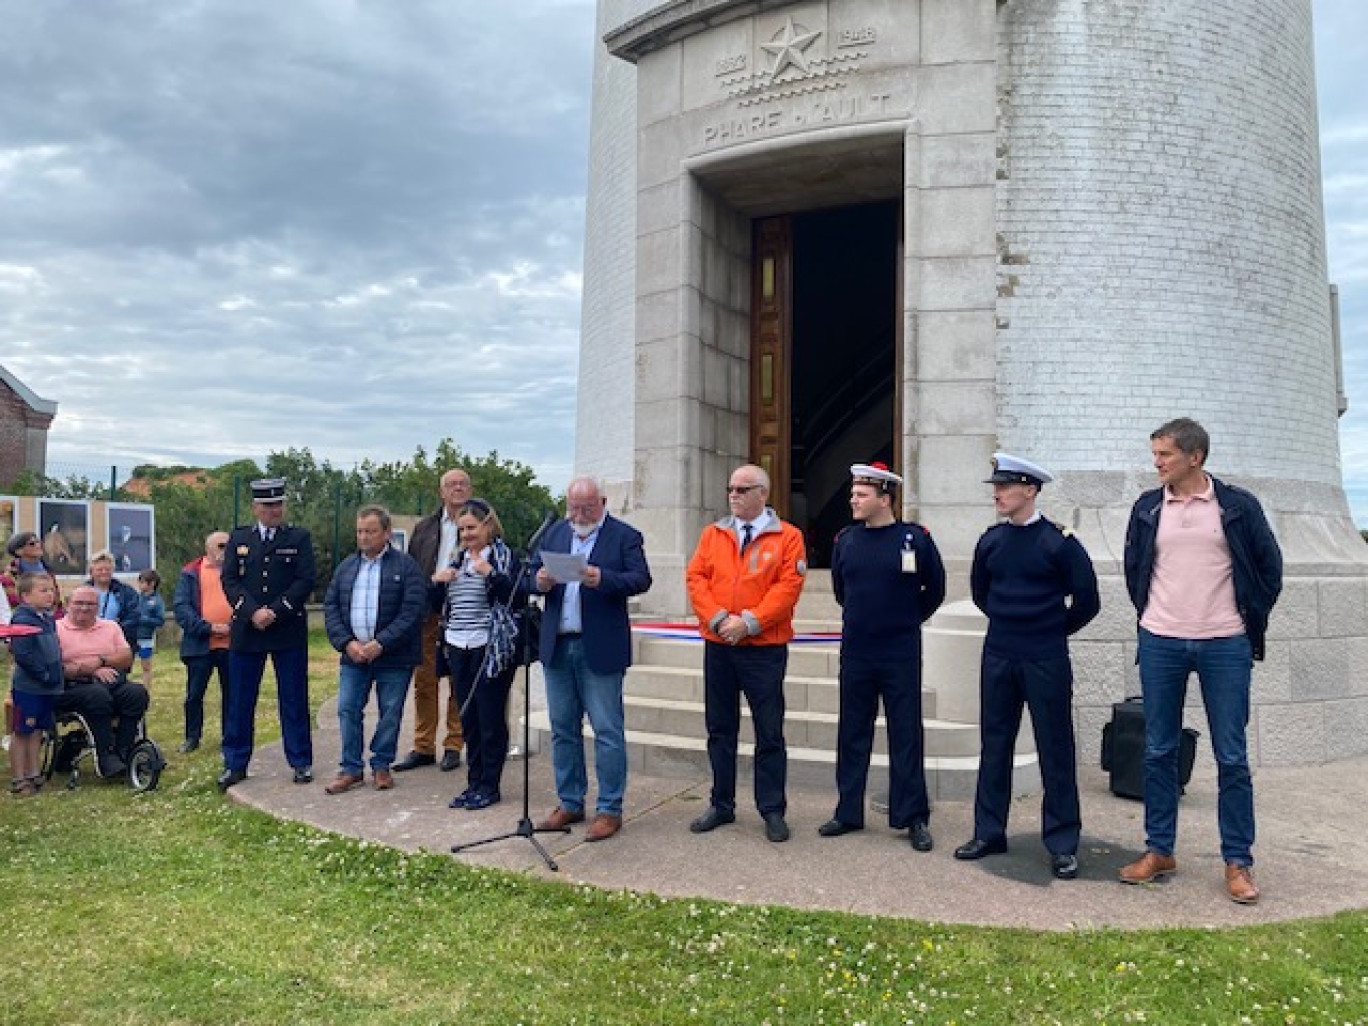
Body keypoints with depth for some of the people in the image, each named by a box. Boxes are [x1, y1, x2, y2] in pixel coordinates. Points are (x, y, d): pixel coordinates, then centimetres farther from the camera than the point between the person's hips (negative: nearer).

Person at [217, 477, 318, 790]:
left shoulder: (299, 538, 4)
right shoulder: (238, 539, 10)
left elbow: (305, 581, -5)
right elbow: (229, 580, 2)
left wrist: (274, 612, -14)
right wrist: (253, 612, -13)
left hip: (289, 631, -2)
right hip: (245, 631, 2)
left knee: (294, 700, 4)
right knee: (239, 701, 6)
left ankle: (301, 762, 13)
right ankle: (235, 764, 16)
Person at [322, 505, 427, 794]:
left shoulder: (405, 566, -5)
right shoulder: (346, 566, 11)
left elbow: (412, 611, -13)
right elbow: (330, 607, 7)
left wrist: (381, 644, -18)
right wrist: (347, 642, -8)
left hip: (394, 657, -4)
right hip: (353, 653, 4)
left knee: (390, 713, 5)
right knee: (348, 710, 2)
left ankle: (381, 766, 19)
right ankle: (351, 769, 13)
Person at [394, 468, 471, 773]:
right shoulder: (423, 528, 12)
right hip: (428, 613, 3)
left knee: (460, 684, 4)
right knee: (424, 682, 6)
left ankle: (454, 745, 15)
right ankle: (423, 747, 16)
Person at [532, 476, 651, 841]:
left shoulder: (625, 536, -2)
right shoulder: (555, 533, 13)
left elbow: (641, 579, -13)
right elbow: (533, 573, 11)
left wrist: (602, 579, -29)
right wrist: (540, 581, -12)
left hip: (599, 648, -5)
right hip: (557, 646, 5)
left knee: (608, 731, 0)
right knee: (563, 729, 13)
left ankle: (609, 810, 9)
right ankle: (570, 804, 25)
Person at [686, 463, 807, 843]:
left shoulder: (787, 537, -1)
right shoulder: (712, 534, 9)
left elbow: (788, 586, -10)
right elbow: (696, 578, 2)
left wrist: (749, 622, -17)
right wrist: (718, 618, -13)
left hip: (765, 648, -3)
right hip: (718, 645, 4)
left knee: (769, 733, 3)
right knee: (720, 729, 12)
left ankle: (773, 811, 14)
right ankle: (721, 805, 24)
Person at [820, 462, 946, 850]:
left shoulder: (915, 538, -6)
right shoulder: (845, 540, 2)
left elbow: (935, 590, 7)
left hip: (900, 654, -3)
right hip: (855, 653, 3)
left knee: (906, 735, 4)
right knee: (852, 735, 10)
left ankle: (914, 818, 14)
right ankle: (848, 813, 21)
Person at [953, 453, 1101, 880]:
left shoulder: (1058, 541, -10)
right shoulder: (991, 540, 3)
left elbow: (1086, 600, -3)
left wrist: (1054, 631, 8)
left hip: (1045, 661, -4)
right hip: (998, 657, 4)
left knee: (1055, 750, 3)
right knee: (994, 745, 11)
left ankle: (1062, 844, 13)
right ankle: (989, 832, 22)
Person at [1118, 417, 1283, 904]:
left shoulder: (1238, 506, -2)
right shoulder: (1147, 508, 4)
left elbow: (1270, 567, 7)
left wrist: (1251, 621, 7)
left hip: (1225, 646, -2)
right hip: (1160, 645, 2)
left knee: (1232, 757, 3)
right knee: (1159, 751, 8)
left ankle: (1238, 861, 14)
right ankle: (1159, 850, 19)